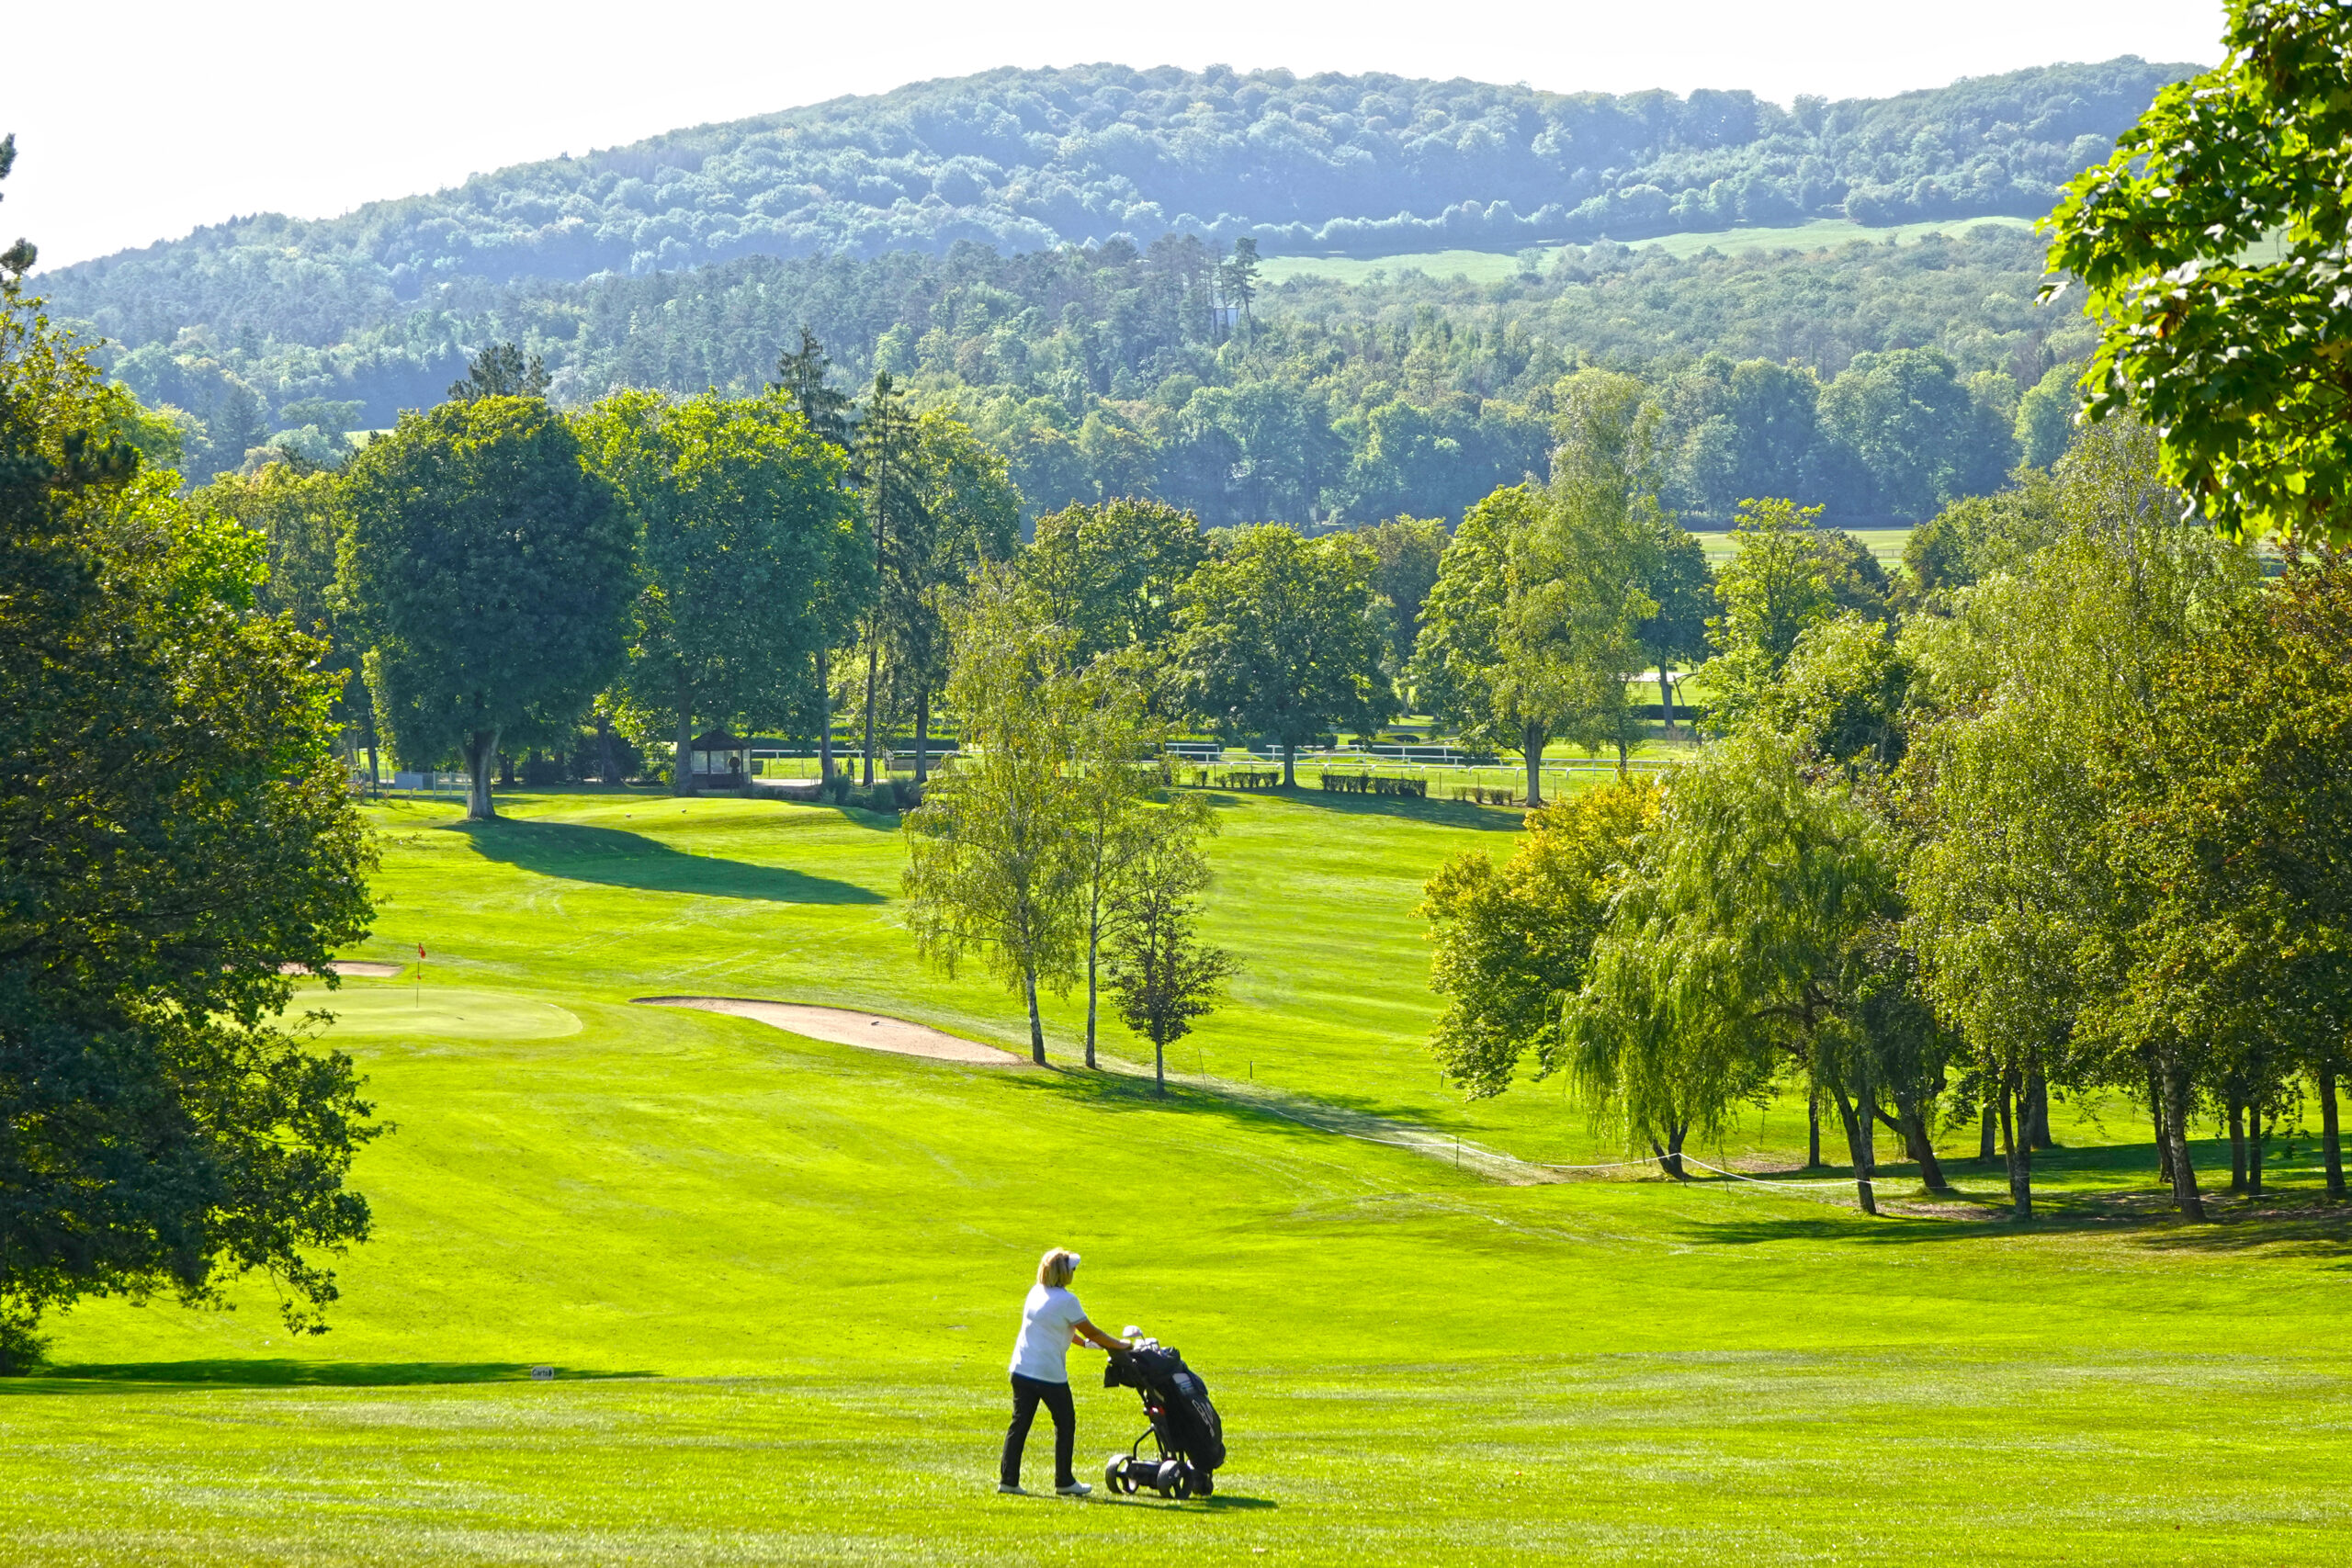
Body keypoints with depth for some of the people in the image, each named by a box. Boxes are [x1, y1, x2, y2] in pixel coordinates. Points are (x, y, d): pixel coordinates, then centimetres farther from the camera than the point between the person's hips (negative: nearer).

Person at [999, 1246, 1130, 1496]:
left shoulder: (1035, 1293, 10)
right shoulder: (1066, 1301, -13)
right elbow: (1089, 1332, -7)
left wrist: (1084, 1342, 26)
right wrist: (1120, 1344, 6)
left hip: (1021, 1370, 6)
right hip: (1051, 1373, -6)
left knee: (1019, 1424, 8)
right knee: (1065, 1424, 9)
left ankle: (1008, 1479, 5)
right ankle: (1064, 1481, 13)